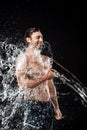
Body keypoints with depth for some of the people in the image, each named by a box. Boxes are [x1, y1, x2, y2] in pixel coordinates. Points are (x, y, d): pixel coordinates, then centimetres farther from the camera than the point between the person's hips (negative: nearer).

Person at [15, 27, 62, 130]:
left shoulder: (46, 59, 15)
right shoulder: (24, 58, -7)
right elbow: (23, 85, -17)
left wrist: (56, 107, 15)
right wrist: (45, 77, -11)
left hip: (48, 105, 7)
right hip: (32, 105, -7)